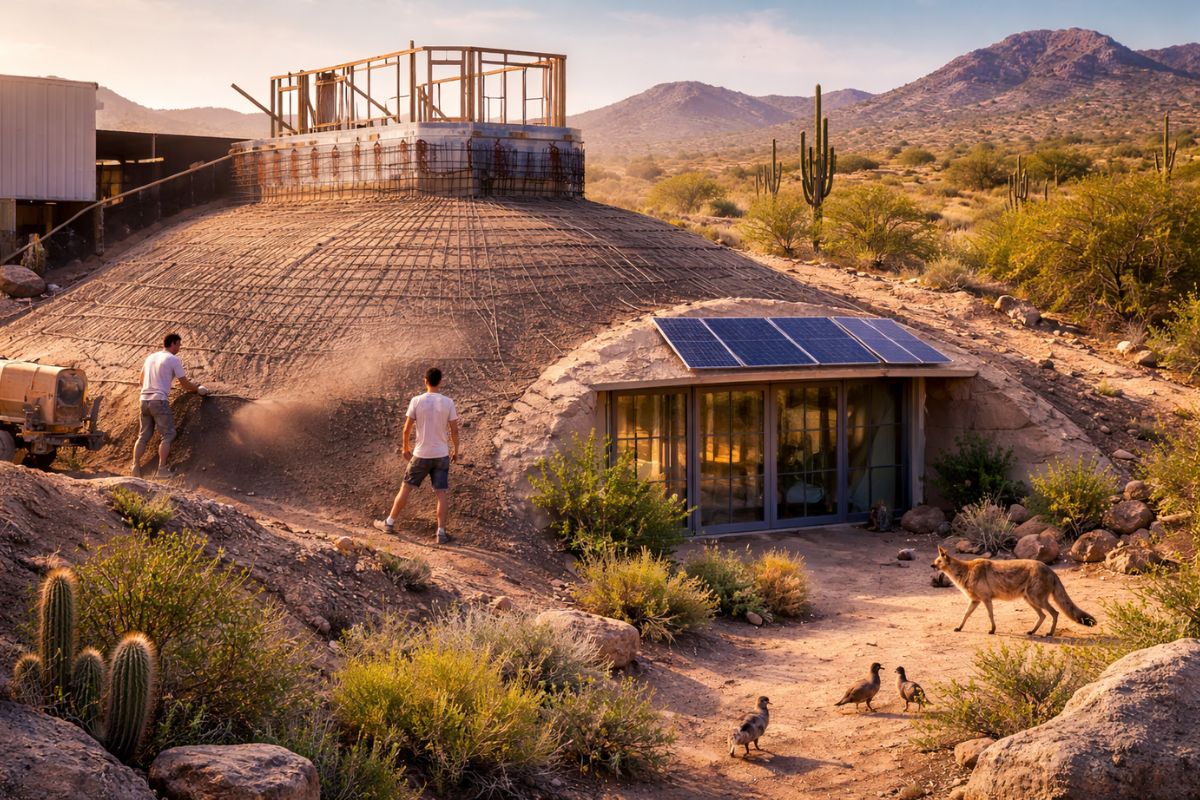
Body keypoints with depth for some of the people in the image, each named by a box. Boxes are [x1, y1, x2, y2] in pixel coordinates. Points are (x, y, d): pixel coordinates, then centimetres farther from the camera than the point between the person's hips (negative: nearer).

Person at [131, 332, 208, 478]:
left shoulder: (151, 357, 16)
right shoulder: (174, 360, -4)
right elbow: (185, 385, -2)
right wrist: (198, 388, 15)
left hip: (144, 399, 7)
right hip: (159, 400, -7)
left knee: (143, 435, 13)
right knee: (167, 434, 0)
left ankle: (136, 466, 6)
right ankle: (162, 468, -5)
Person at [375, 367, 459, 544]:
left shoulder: (417, 401, -8)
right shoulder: (448, 403, -6)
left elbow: (407, 429, -4)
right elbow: (454, 431, -3)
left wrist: (406, 448, 12)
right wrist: (456, 451, 11)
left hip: (421, 455, 0)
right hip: (442, 455, 1)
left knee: (405, 488, 13)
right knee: (441, 494, 4)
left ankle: (390, 523, 22)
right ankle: (441, 533, 1)